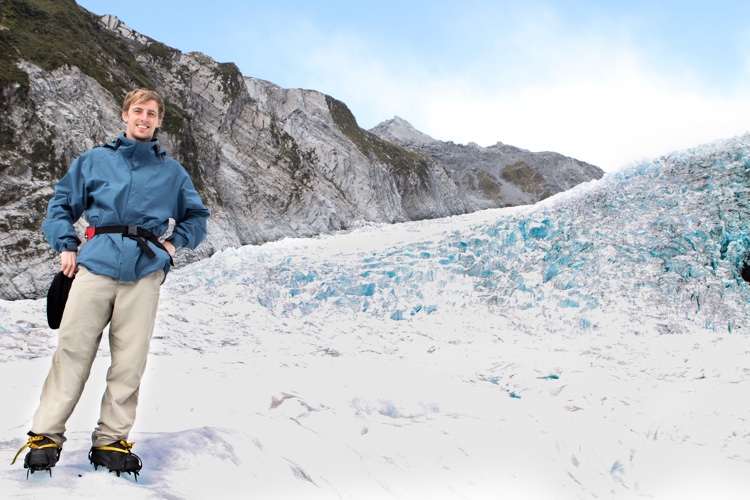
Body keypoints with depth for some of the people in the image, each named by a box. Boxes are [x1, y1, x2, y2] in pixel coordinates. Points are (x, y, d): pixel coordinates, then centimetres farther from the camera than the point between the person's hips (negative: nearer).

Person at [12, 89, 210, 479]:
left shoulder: (172, 172, 19)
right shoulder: (94, 160, 17)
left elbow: (196, 217, 25)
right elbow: (61, 203, 20)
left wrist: (174, 242, 7)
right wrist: (66, 246, 6)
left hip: (144, 273, 0)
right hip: (96, 265, 0)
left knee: (129, 362, -3)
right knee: (72, 351, -5)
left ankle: (111, 441, 5)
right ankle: (46, 436, 3)